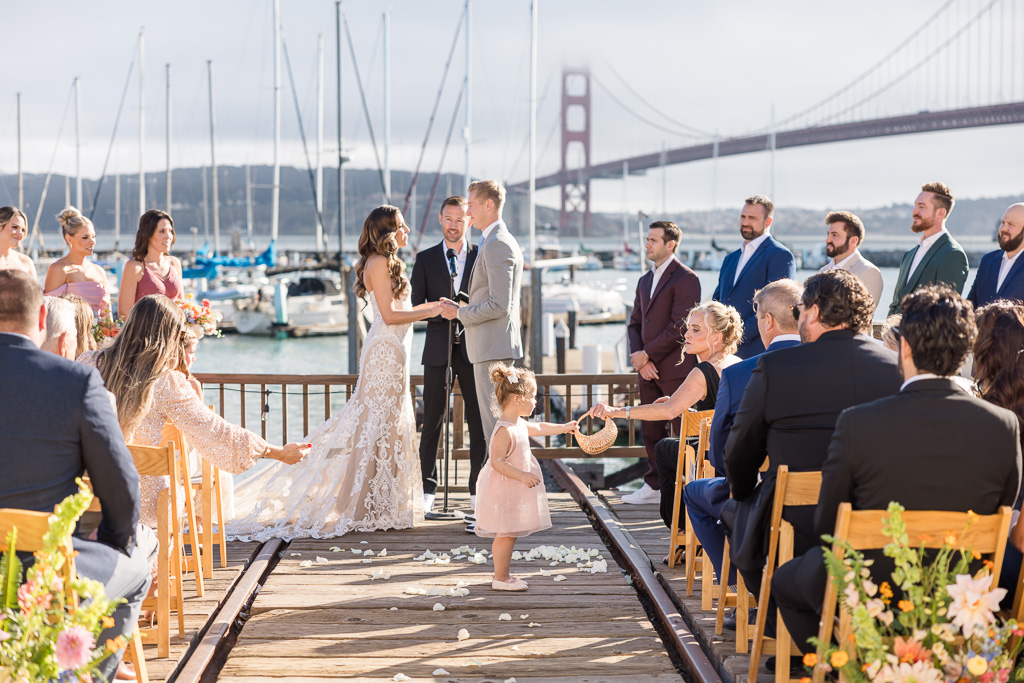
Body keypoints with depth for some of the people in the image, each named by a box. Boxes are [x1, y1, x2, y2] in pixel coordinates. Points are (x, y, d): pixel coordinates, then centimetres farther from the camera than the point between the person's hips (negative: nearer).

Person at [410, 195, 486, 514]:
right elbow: (416, 306, 3)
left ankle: (477, 490, 9)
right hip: (438, 348, 0)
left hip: (473, 349, 0)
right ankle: (427, 489, 10)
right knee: (432, 422, 2)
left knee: (479, 422, 0)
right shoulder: (425, 259, 8)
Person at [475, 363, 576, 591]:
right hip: (504, 490, -10)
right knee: (506, 534, -4)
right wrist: (522, 476, -29)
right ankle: (501, 578, 4)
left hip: (515, 491, 10)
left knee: (507, 535, 15)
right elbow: (497, 461, -27)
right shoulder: (504, 430, -23)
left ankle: (502, 575, 24)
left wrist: (563, 427, 38)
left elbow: (539, 428, 30)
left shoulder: (519, 424, 10)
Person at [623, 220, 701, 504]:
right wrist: (638, 357, -2)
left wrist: (647, 354, -13)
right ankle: (654, 485, 21)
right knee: (651, 430, 12)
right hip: (649, 371, 8)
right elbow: (635, 323, 16)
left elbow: (679, 327, -16)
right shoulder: (645, 280, 18)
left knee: (681, 432, -4)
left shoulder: (685, 279, -9)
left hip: (675, 369, -8)